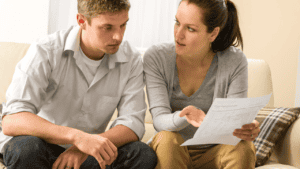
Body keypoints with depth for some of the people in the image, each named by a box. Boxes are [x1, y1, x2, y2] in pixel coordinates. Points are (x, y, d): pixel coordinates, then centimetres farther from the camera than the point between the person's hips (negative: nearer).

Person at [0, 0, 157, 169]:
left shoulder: (132, 60, -4)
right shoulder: (46, 52, -16)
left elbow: (133, 125, -12)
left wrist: (84, 147, -32)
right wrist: (77, 136, -42)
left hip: (85, 154, 3)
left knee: (144, 155, -23)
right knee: (25, 147, -37)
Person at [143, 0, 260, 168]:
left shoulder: (235, 62, -11)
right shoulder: (156, 58, -11)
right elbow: (160, 120, -18)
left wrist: (247, 129, -37)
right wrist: (185, 117, -41)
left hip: (211, 153, 0)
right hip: (168, 152, 0)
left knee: (243, 148, -30)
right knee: (167, 139, -33)